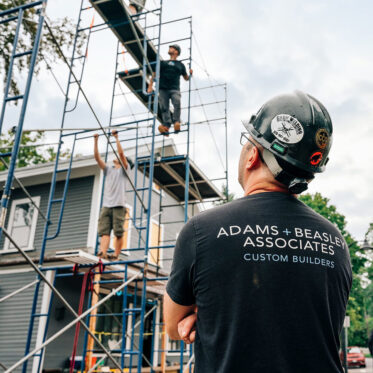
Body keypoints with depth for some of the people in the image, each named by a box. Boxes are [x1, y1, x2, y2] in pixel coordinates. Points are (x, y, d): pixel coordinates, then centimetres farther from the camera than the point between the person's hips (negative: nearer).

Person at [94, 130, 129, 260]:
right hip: (106, 205, 5)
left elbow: (121, 153, -3)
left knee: (118, 232, -5)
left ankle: (116, 255, -2)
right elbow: (97, 157, 15)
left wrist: (116, 138, -3)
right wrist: (96, 141, 7)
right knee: (104, 231, -10)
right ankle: (102, 252, -22)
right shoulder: (108, 169, 25)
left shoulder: (123, 169, 12)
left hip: (118, 205, -4)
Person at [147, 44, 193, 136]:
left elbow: (186, 78, 27)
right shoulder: (163, 63, 23)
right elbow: (154, 75, 19)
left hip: (175, 89, -1)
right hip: (163, 89, 1)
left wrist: (190, 74, 4)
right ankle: (166, 125, -13)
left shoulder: (180, 65, 22)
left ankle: (176, 123, -27)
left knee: (177, 104, -25)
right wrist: (150, 86, 7)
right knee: (164, 108, -10)